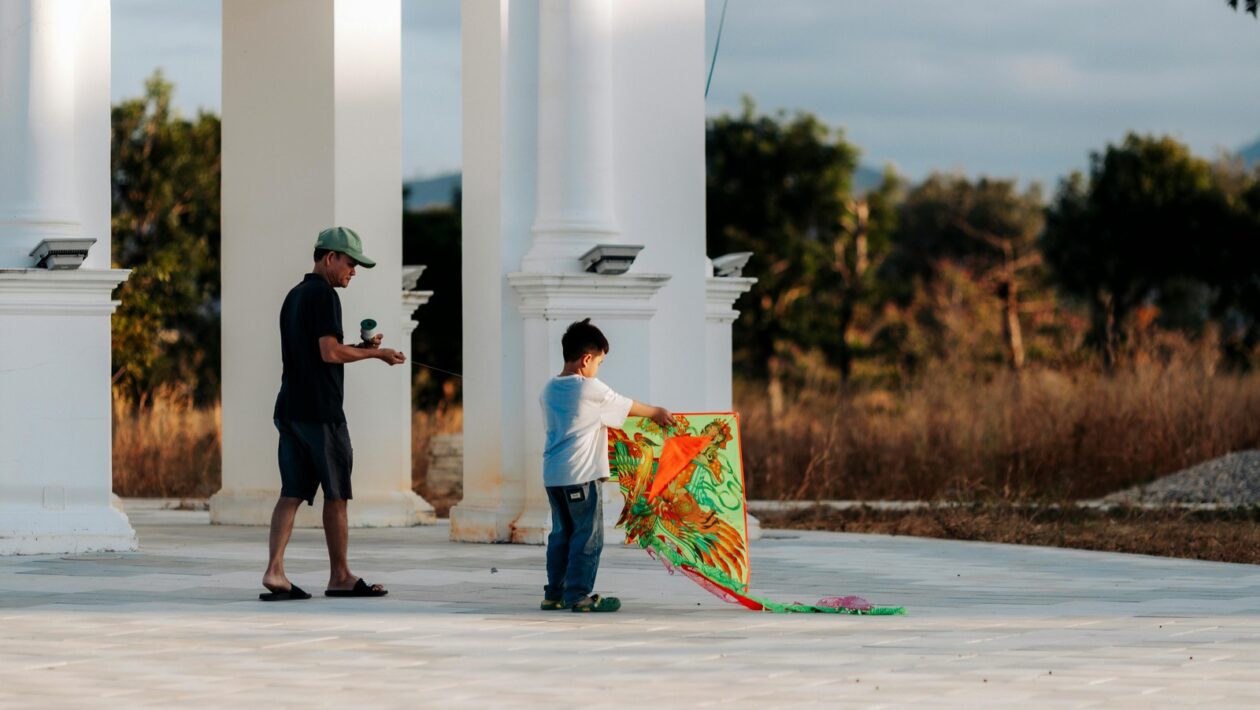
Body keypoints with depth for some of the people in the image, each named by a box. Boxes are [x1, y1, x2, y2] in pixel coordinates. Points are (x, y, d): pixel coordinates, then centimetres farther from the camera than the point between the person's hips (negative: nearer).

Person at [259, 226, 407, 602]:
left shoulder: (294, 296, 19)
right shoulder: (324, 294, -10)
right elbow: (330, 353, -17)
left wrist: (360, 347, 17)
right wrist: (374, 353, -7)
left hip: (290, 408, 8)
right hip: (321, 411, -8)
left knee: (292, 493, 2)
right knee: (336, 494, 3)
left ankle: (274, 570, -10)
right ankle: (339, 577, 9)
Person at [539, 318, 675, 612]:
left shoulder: (550, 390, 11)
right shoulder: (591, 390, -10)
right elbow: (629, 407, 3)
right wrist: (658, 413, 20)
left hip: (553, 475, 8)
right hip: (580, 475, -8)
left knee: (562, 533, 14)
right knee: (588, 535, -1)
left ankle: (554, 593, 16)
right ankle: (578, 595, -3)